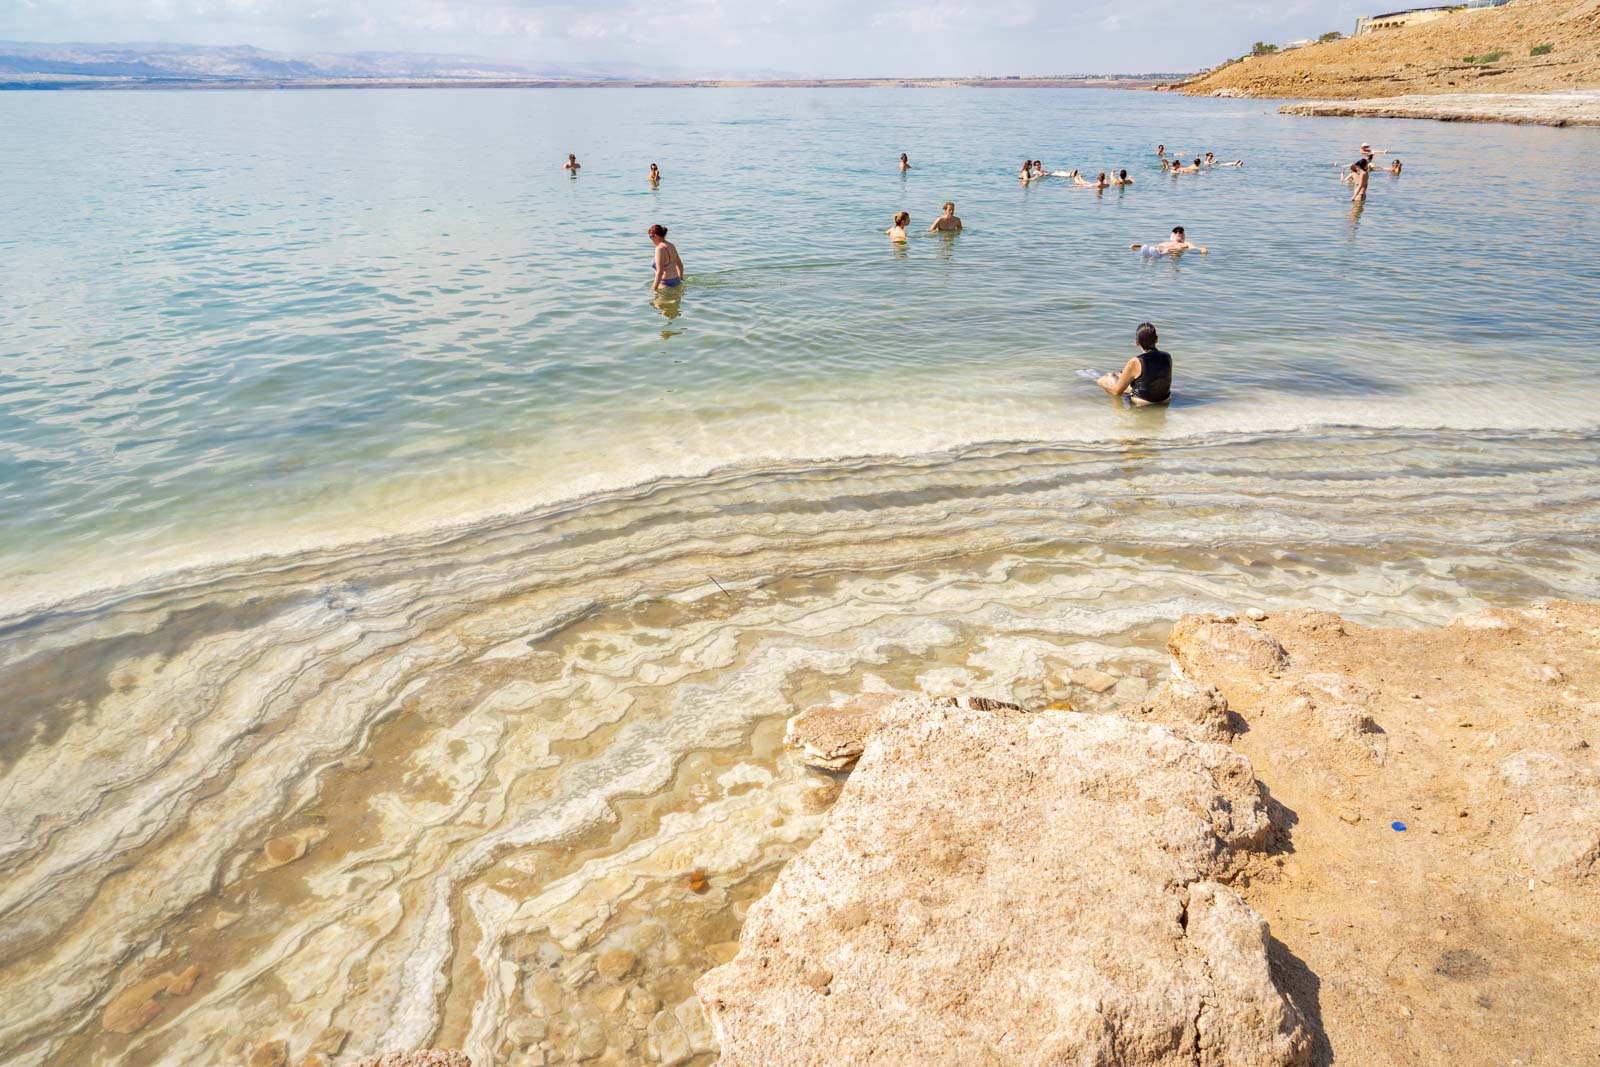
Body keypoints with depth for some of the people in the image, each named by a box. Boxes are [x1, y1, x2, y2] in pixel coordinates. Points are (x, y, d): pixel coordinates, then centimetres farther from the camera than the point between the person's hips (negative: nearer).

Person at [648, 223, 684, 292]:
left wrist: (654, 289, -17)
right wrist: (680, 279, 37)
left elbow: (660, 272, -22)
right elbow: (680, 265, 22)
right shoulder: (671, 246, 11)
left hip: (666, 284, -9)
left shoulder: (660, 248, -16)